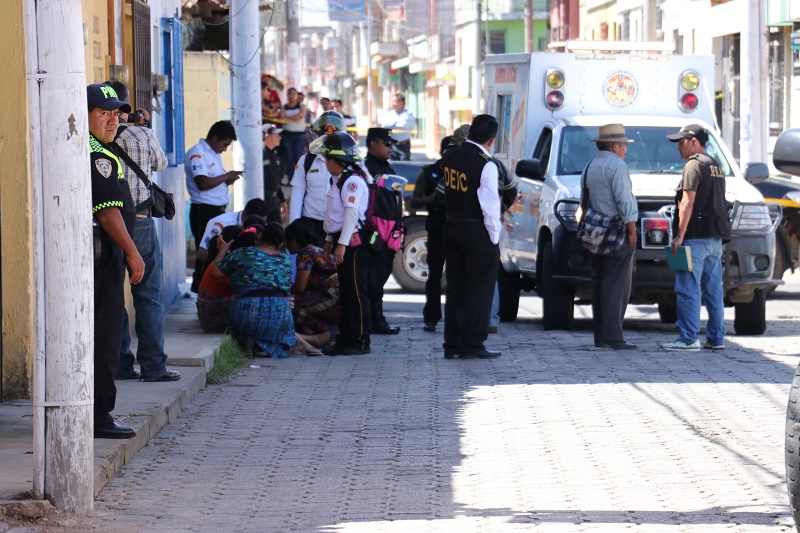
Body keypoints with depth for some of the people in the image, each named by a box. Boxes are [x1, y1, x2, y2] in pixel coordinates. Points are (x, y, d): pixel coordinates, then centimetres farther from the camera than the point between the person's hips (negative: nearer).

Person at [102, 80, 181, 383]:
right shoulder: (143, 136, -5)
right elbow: (161, 164, 13)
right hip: (139, 222, -2)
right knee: (148, 296, 3)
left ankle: (119, 365, 10)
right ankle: (152, 366, 2)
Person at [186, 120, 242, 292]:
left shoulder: (215, 154, 19)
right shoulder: (197, 154, -12)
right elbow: (203, 183, -23)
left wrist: (229, 180, 5)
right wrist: (226, 176, -14)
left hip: (218, 210, 9)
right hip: (203, 211, -9)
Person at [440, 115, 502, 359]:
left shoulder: (449, 157, 2)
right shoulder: (486, 165, -18)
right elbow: (490, 205, -16)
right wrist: (494, 237, -7)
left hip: (452, 227, 6)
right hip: (478, 232, -6)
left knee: (455, 289, 12)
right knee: (479, 290, 1)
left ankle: (452, 345, 13)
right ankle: (472, 345, 1)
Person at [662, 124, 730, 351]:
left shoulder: (694, 165, -8)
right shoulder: (716, 167, 19)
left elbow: (687, 203, -16)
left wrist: (680, 235, -17)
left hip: (696, 238, -9)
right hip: (716, 239, 9)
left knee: (688, 290, -9)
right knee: (714, 290, 10)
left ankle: (688, 339, -13)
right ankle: (716, 338, 12)